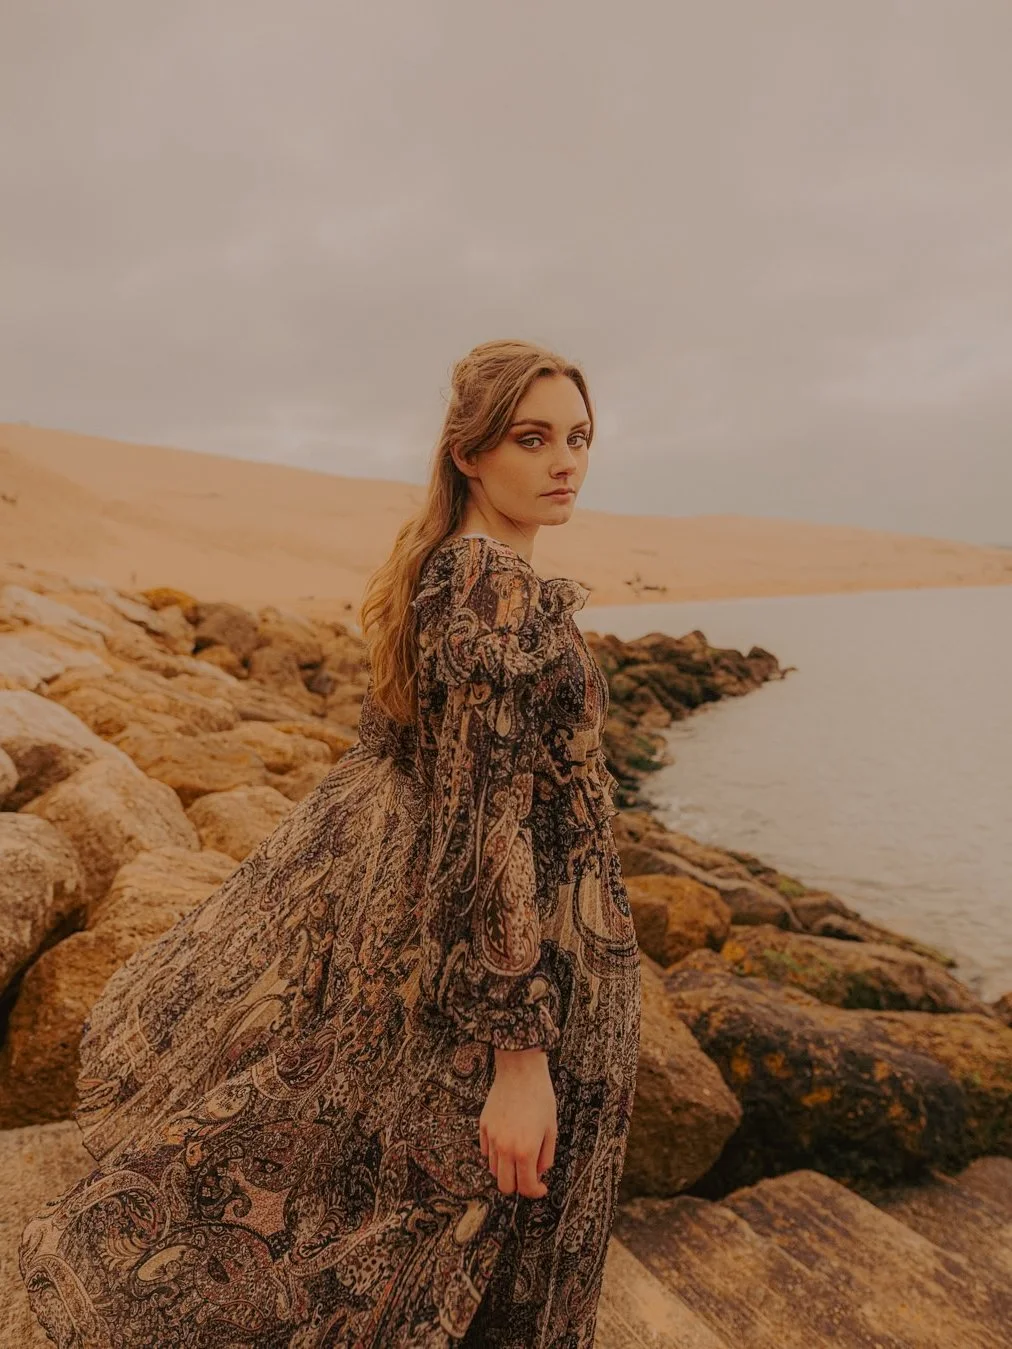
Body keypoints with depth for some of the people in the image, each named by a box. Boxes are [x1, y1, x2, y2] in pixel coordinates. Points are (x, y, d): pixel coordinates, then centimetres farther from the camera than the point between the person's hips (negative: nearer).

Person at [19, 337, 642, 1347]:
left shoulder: (428, 567, 2)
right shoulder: (506, 596, -26)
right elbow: (489, 824, -28)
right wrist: (521, 1057, -24)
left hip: (398, 882, 10)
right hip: (513, 938, -10)